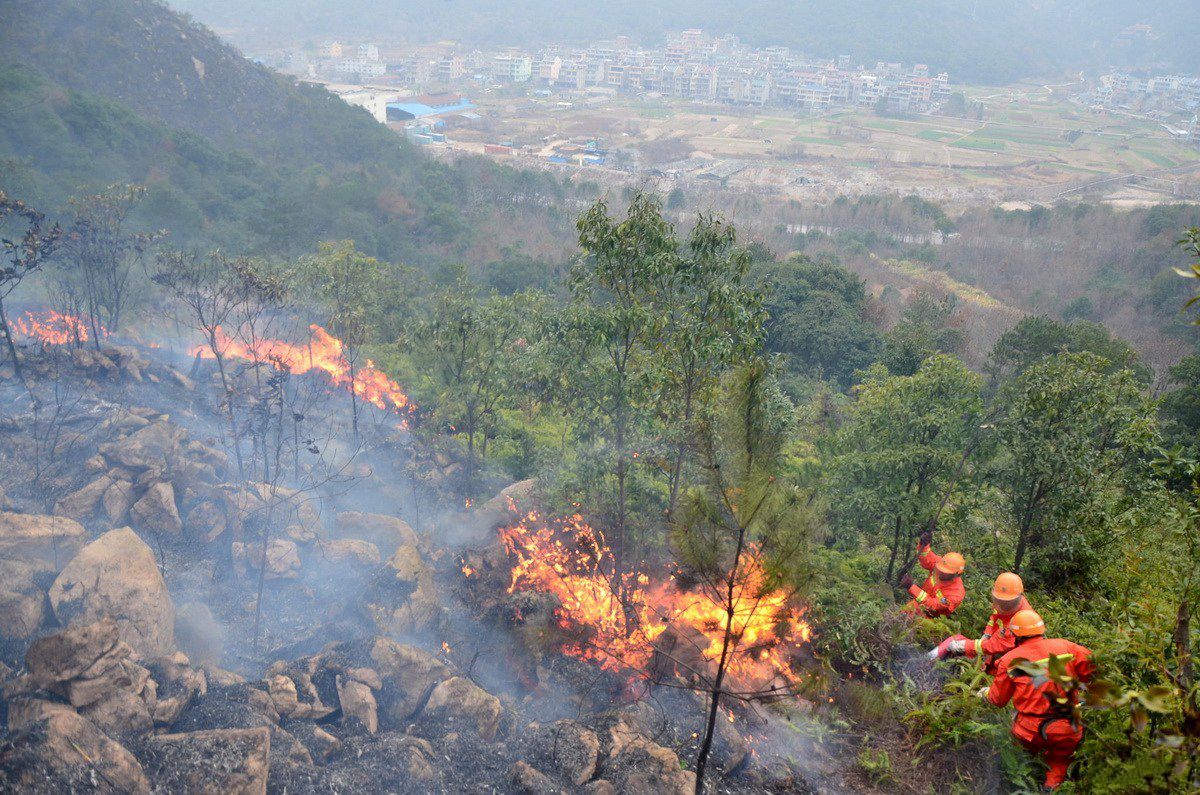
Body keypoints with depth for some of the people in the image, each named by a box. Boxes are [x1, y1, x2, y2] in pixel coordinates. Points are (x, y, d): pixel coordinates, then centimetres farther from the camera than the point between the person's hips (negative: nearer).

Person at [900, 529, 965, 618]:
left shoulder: (956, 594, -32)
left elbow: (932, 605, -37)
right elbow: (926, 560, 2)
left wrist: (912, 587, -46)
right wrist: (924, 545, -21)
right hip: (917, 604, 6)